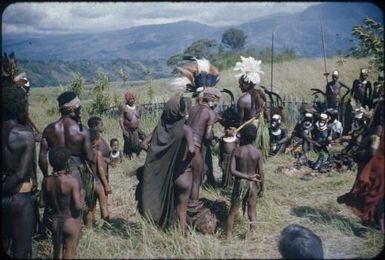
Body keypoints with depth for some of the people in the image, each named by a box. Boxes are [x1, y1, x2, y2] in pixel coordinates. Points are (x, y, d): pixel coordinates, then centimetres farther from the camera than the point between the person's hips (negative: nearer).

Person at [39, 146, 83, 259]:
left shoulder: (46, 181, -6)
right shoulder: (72, 181, -22)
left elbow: (42, 203, 2)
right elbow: (78, 206, -23)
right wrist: (82, 200, -3)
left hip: (55, 221, 4)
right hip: (71, 222, -4)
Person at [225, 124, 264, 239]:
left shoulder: (236, 151, -10)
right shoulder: (258, 152, -9)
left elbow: (232, 170, -17)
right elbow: (261, 173, -8)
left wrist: (246, 176, -13)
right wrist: (261, 188, 2)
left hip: (239, 183, 0)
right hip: (253, 184, 0)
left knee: (233, 211, 13)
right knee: (252, 212, 13)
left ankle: (228, 236, 21)